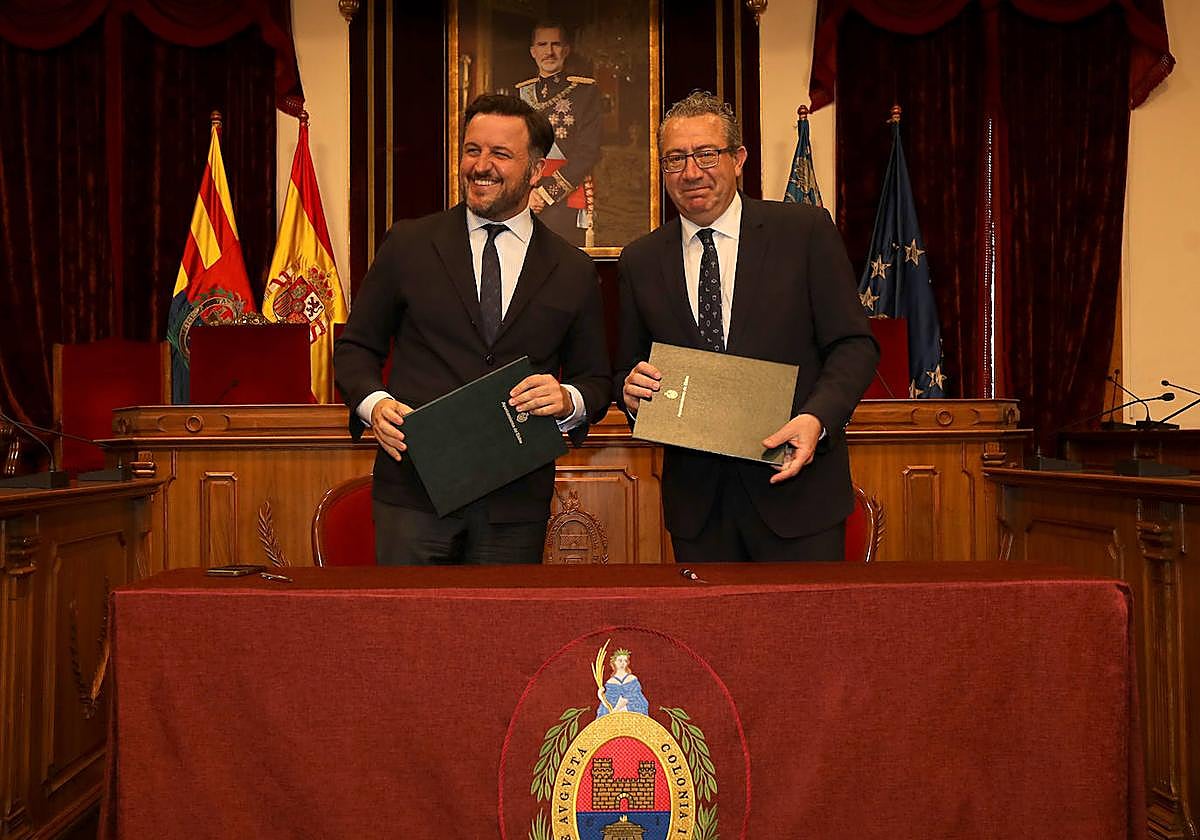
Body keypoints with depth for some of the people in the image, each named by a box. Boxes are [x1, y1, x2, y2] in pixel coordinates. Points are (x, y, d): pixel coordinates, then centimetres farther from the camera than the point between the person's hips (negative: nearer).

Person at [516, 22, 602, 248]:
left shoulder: (585, 90, 3)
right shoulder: (521, 93, 15)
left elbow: (588, 152, -7)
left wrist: (547, 192, -12)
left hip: (569, 198, -3)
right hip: (525, 201, 3)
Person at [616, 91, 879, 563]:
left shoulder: (805, 231, -1)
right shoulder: (640, 261, 7)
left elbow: (854, 343, -3)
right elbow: (626, 370, 13)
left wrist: (816, 418, -20)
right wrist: (630, 389, -10)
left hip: (796, 479, -2)